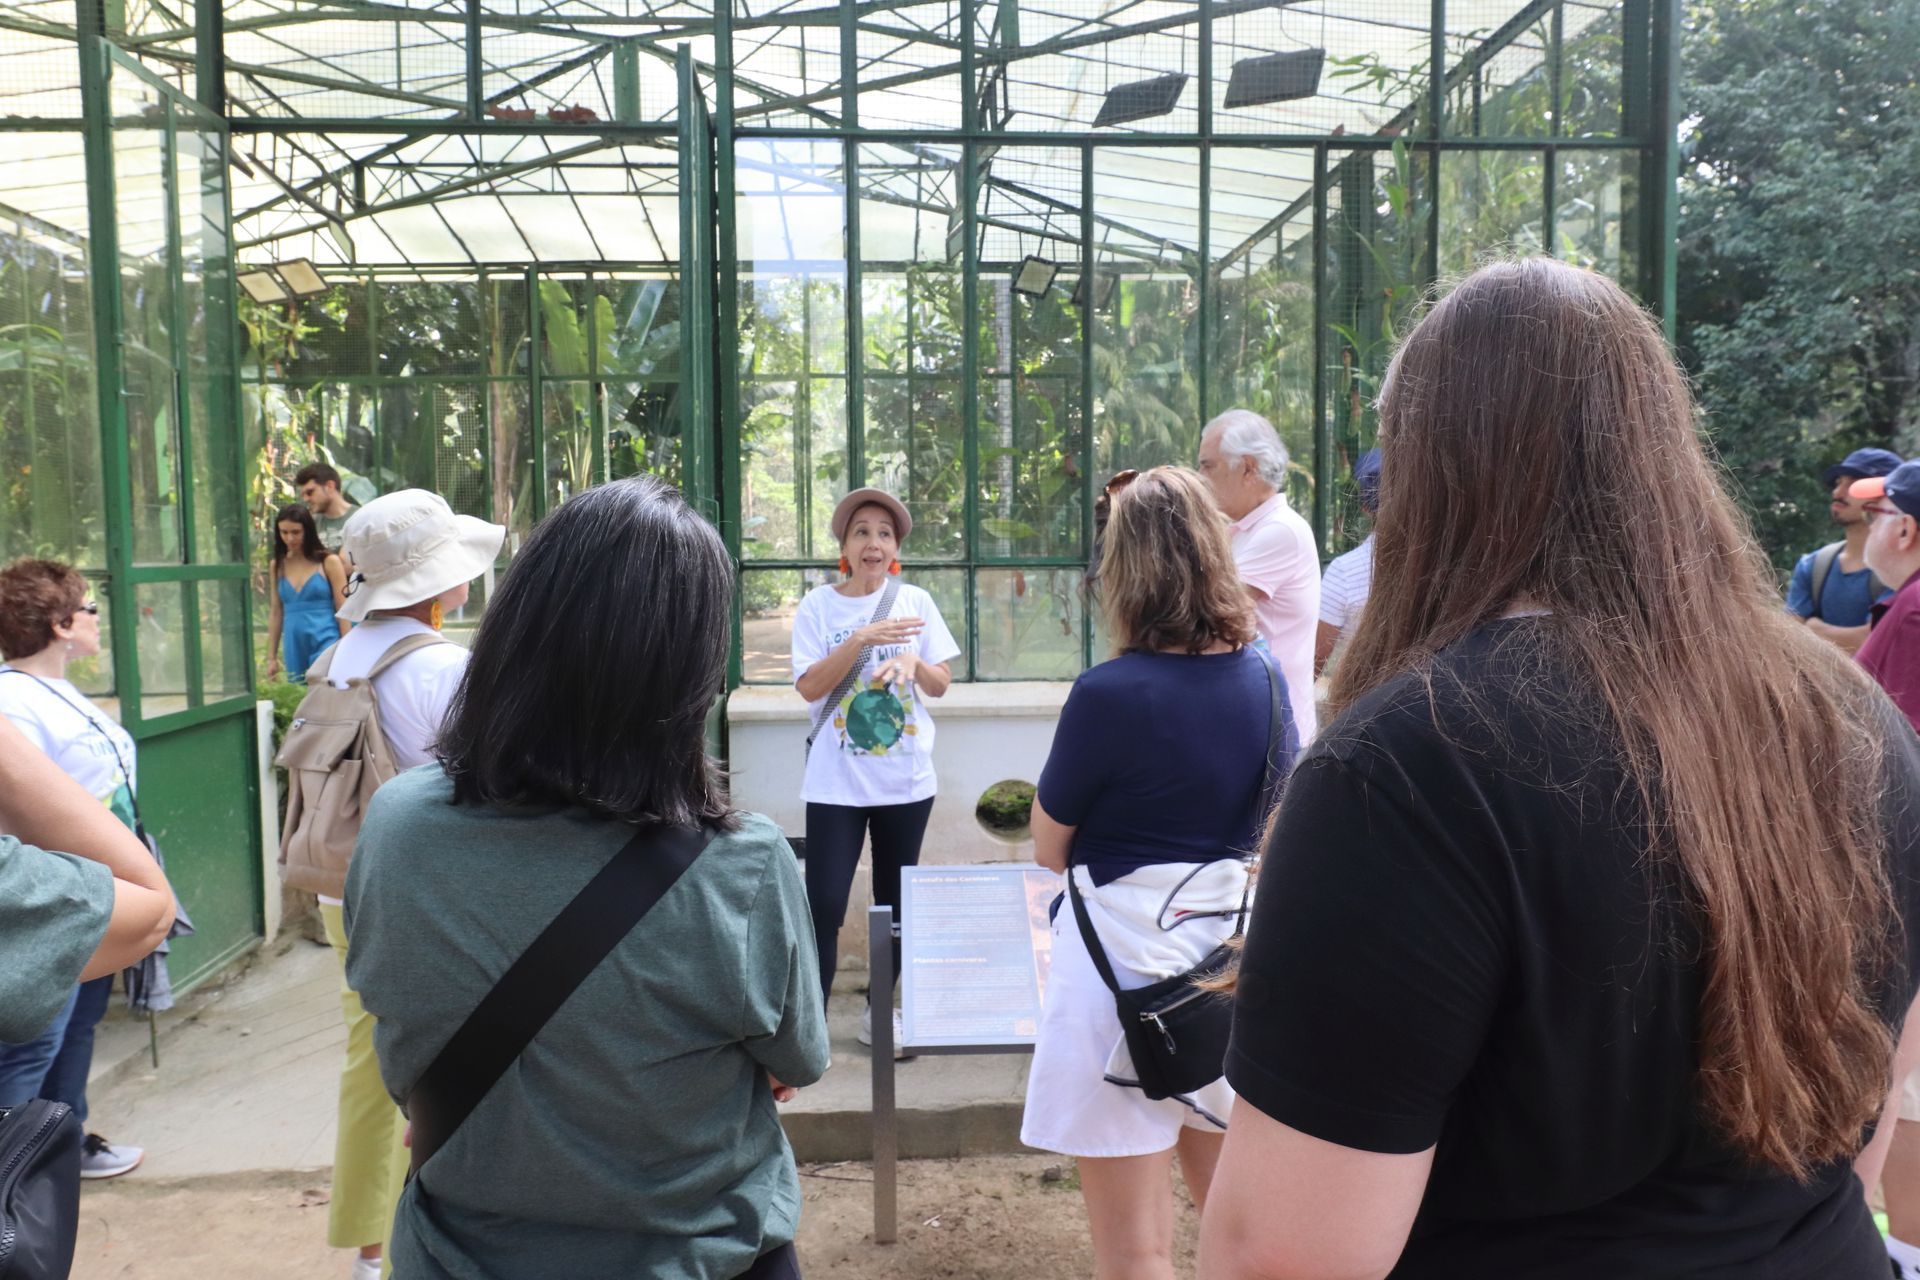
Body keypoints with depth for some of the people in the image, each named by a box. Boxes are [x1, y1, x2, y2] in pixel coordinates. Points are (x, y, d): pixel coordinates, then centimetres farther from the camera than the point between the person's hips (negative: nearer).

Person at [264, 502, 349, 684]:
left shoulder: (328, 562, -1)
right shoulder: (278, 565, 11)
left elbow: (343, 611, -2)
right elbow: (275, 613, 14)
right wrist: (272, 657, 13)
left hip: (325, 644, -4)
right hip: (293, 649, 4)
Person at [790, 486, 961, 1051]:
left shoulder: (916, 601, 3)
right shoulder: (818, 606, -3)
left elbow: (941, 683, 4)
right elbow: (809, 687, -11)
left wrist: (912, 662, -17)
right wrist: (862, 638, -21)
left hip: (905, 779, 3)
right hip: (836, 783, -2)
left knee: (896, 900, 12)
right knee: (825, 902, -6)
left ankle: (881, 1007, 28)